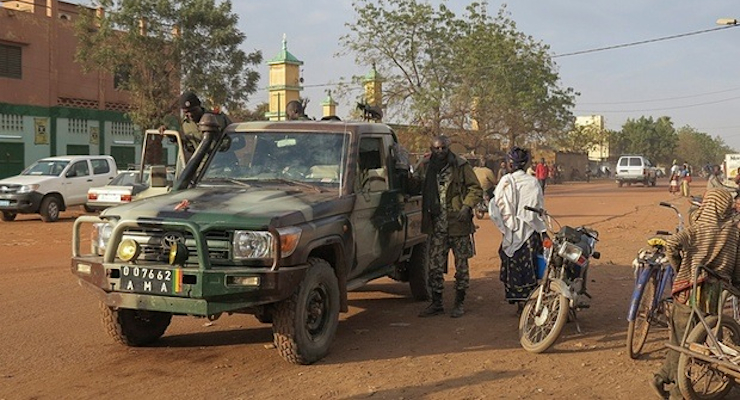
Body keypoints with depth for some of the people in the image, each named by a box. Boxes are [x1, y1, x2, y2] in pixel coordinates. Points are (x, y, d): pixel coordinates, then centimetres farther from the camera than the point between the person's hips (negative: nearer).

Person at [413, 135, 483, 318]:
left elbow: (476, 189, -3)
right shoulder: (425, 166, 5)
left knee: (461, 265, 6)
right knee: (435, 266, 6)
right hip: (436, 226, 3)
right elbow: (413, 185, 18)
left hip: (458, 223, -3)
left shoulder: (461, 166, -4)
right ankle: (436, 303, 17)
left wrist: (467, 206, -16)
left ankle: (459, 303, 17)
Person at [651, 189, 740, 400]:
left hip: (688, 289, -1)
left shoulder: (697, 229, -1)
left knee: (680, 338, 11)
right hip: (715, 294, 1)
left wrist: (678, 267, -3)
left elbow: (672, 244, -19)